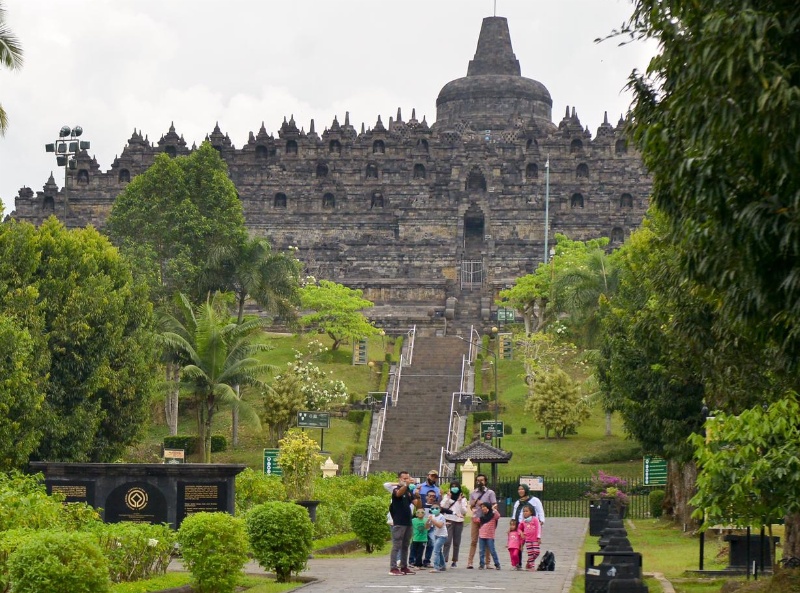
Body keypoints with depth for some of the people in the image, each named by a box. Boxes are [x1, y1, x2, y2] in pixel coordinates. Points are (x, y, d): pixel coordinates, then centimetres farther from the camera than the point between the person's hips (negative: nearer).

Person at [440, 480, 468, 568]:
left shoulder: (463, 498, 10)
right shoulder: (447, 496, 9)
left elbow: (465, 511, 4)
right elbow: (442, 507, -2)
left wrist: (460, 502, -7)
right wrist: (447, 498, -9)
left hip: (459, 522, 2)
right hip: (449, 521, -2)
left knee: (456, 542, 4)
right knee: (447, 541, -12)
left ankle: (455, 561, 11)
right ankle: (444, 560, -17)